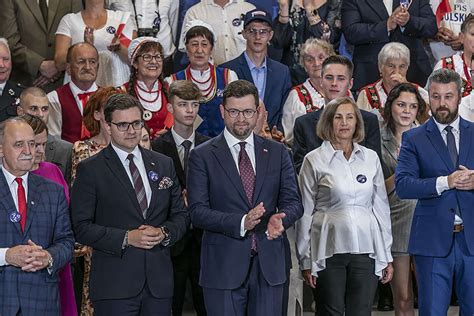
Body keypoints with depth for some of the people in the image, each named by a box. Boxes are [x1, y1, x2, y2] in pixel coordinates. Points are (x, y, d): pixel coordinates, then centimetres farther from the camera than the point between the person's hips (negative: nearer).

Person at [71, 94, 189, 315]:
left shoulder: (164, 164, 13)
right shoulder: (90, 170, -1)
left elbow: (181, 215, 15)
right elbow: (82, 227, -6)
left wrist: (164, 233, -6)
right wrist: (126, 238, -15)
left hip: (159, 281, 4)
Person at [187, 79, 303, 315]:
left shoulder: (277, 153, 9)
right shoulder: (203, 156, -1)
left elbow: (293, 202, 8)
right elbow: (197, 212, -8)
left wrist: (280, 219, -16)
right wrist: (240, 223, -22)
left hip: (269, 263, 3)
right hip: (223, 267, -3)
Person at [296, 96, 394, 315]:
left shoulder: (371, 158, 10)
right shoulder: (314, 160, 1)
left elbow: (381, 207, 13)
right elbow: (305, 212, 3)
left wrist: (386, 256, 11)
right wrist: (305, 260, 1)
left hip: (366, 249, 2)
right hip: (330, 249, -2)